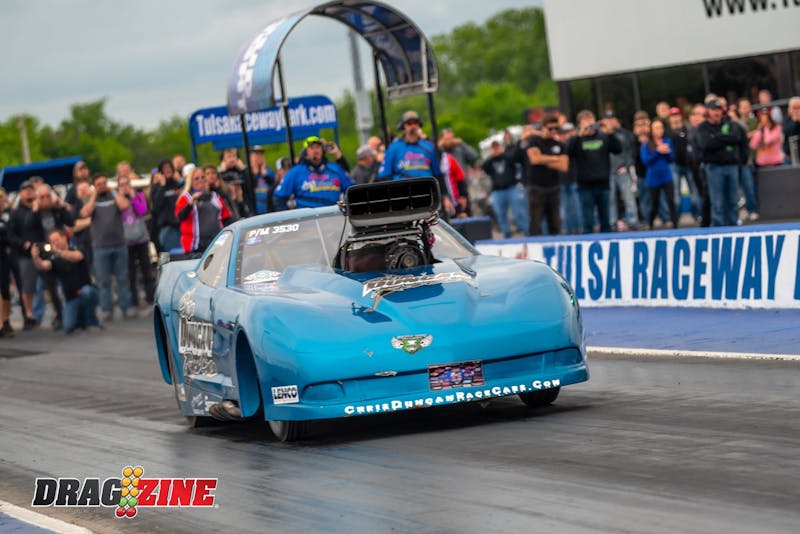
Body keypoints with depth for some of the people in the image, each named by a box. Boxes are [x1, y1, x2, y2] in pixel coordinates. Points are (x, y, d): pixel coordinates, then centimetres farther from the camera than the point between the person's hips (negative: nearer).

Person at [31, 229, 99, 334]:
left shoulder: (75, 251, -3)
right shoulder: (54, 259, 5)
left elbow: (76, 257, -28)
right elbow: (43, 265, -16)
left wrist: (58, 251, -44)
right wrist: (35, 257, -39)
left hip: (87, 289, -3)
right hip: (71, 298, 3)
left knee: (86, 291, -39)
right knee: (69, 327, -14)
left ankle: (92, 322, -15)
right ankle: (82, 319, 22)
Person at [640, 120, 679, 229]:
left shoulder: (667, 141, 6)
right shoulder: (646, 145, -2)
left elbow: (672, 159, 7)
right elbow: (645, 160, -13)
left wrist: (667, 152, -14)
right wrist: (657, 151, -19)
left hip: (667, 177, 1)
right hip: (653, 179, -1)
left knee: (671, 202, -13)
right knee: (654, 205, 7)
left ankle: (675, 226, -13)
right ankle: (650, 226, 28)